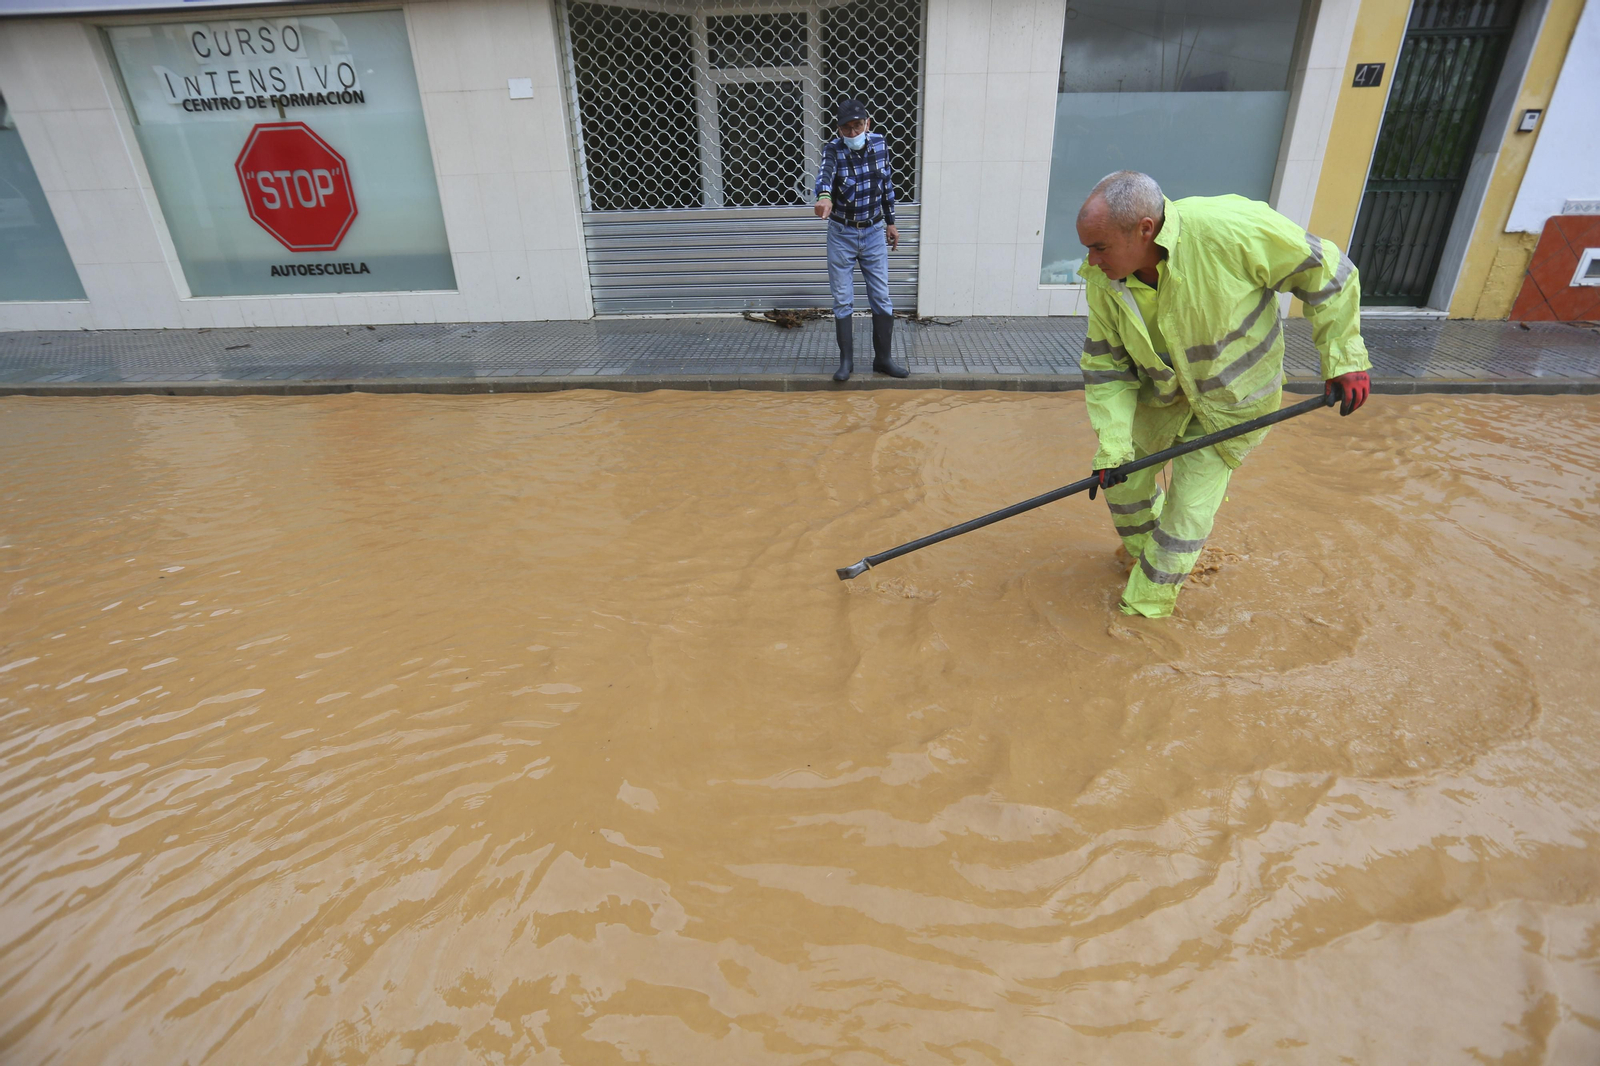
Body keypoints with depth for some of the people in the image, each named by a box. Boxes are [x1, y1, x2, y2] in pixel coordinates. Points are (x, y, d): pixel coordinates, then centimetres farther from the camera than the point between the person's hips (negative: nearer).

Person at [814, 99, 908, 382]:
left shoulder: (879, 143, -4)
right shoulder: (833, 149, -15)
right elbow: (825, 173, -38)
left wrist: (891, 222, 13)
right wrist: (824, 196, -60)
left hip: (874, 233, 3)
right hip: (841, 234, -2)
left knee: (882, 298, 5)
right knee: (842, 301, 2)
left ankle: (883, 358, 17)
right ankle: (846, 360, 15)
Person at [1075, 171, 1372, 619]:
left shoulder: (1227, 227, -33)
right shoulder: (1104, 280, -19)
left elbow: (1326, 272, -19)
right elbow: (1106, 366, -11)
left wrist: (1344, 358, -16)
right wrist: (1112, 445, -18)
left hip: (1232, 400, -4)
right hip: (1161, 394, 5)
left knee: (1189, 508, -3)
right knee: (1123, 473, 12)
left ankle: (1148, 605, 16)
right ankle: (1143, 551, 44)